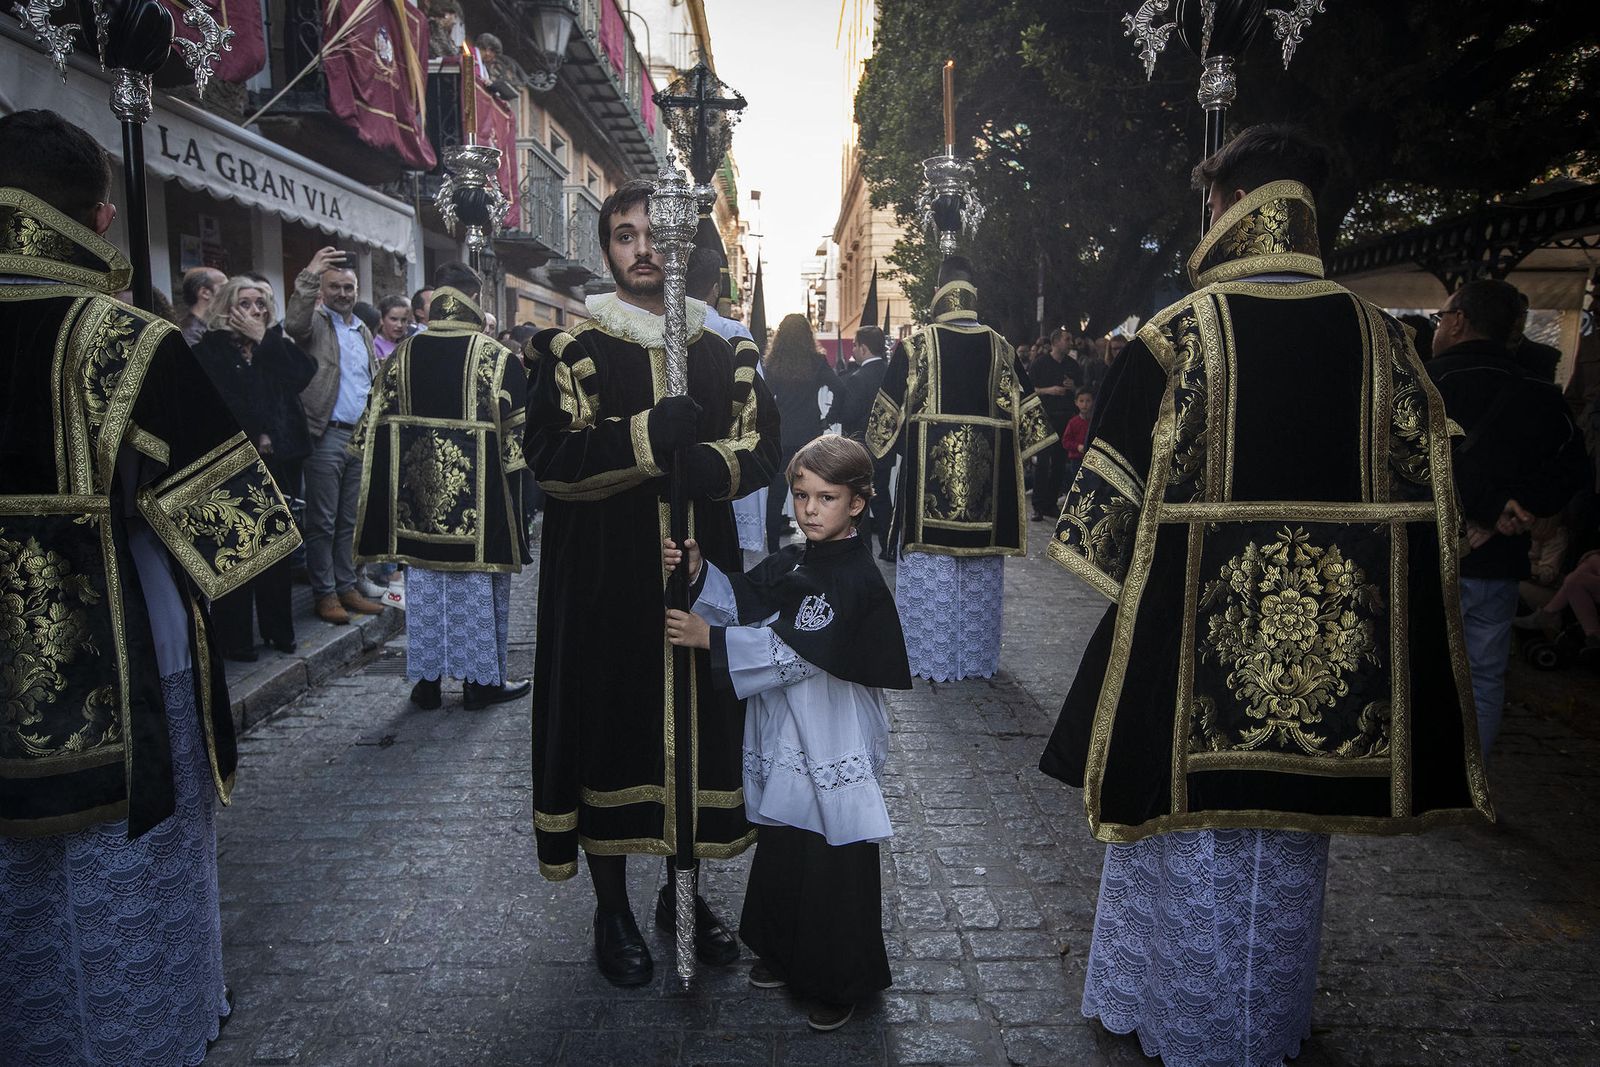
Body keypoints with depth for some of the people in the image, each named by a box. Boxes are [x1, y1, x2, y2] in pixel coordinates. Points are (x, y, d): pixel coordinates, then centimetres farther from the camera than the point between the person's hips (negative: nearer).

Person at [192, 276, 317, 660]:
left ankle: (278, 629, 20)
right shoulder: (210, 349, 0)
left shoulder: (274, 345, 14)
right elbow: (218, 403, -9)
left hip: (279, 459, 4)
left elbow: (303, 373, -4)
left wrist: (264, 339, -5)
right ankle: (235, 639, 6)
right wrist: (256, 437, -11)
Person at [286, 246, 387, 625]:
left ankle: (347, 587, 20)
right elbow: (293, 325, -26)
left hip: (362, 436, 6)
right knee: (323, 521, 0)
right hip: (326, 436, -6)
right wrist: (309, 275, -30)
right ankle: (324, 593, 8)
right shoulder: (315, 322, -1)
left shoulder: (364, 331, 19)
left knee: (350, 520, 12)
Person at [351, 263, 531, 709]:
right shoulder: (496, 357, -9)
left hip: (417, 491, 4)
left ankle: (426, 679, 20)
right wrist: (511, 464, 6)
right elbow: (517, 430, -9)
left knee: (424, 586, 13)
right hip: (479, 492, -3)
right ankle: (481, 679, 16)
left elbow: (376, 423, 6)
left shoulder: (402, 355, 3)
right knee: (478, 588, 7)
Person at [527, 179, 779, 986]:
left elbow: (761, 443, 3)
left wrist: (708, 465, -18)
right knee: (609, 721, 5)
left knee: (698, 721, 10)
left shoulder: (722, 342, 9)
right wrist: (648, 436, -23)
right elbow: (549, 454, -11)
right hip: (603, 574, -2)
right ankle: (611, 910, 25)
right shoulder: (575, 341, 0)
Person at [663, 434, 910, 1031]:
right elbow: (741, 601, 3)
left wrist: (709, 638, -24)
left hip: (835, 748, -7)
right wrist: (698, 573, -15)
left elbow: (794, 651, -25)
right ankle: (784, 953, 42)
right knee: (780, 847, 21)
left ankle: (842, 982, 26)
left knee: (835, 864, 6)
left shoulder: (857, 579, -19)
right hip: (783, 741, 8)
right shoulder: (789, 563, 6)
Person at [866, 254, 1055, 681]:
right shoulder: (1000, 347, 3)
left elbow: (889, 409, -2)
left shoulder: (916, 344, -5)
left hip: (929, 468, -2)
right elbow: (1022, 407, 5)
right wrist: (1021, 452, 17)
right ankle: (976, 655, 21)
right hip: (987, 470, 3)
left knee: (929, 561, 5)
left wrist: (876, 446, 13)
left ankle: (929, 656, 10)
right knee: (980, 564, 11)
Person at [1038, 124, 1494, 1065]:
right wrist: (1347, 586, 15)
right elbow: (1421, 489, 4)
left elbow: (1122, 484, -9)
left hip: (1199, 624, -3)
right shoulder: (1377, 336, -1)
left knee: (1190, 819, 14)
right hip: (1336, 632, 4)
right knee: (1287, 835, 19)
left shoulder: (1183, 331, -12)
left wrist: (1126, 576, 6)